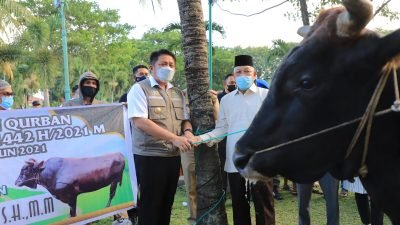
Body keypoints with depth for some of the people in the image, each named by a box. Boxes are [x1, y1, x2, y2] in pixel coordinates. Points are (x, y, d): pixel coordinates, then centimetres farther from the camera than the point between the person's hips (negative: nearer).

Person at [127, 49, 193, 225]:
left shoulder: (178, 93, 12)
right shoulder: (140, 89, -7)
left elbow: (185, 119, 18)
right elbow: (140, 122, -18)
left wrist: (188, 131, -8)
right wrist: (174, 138, -23)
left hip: (173, 156, 6)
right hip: (148, 157, -6)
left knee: (166, 205, 15)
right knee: (149, 207, 2)